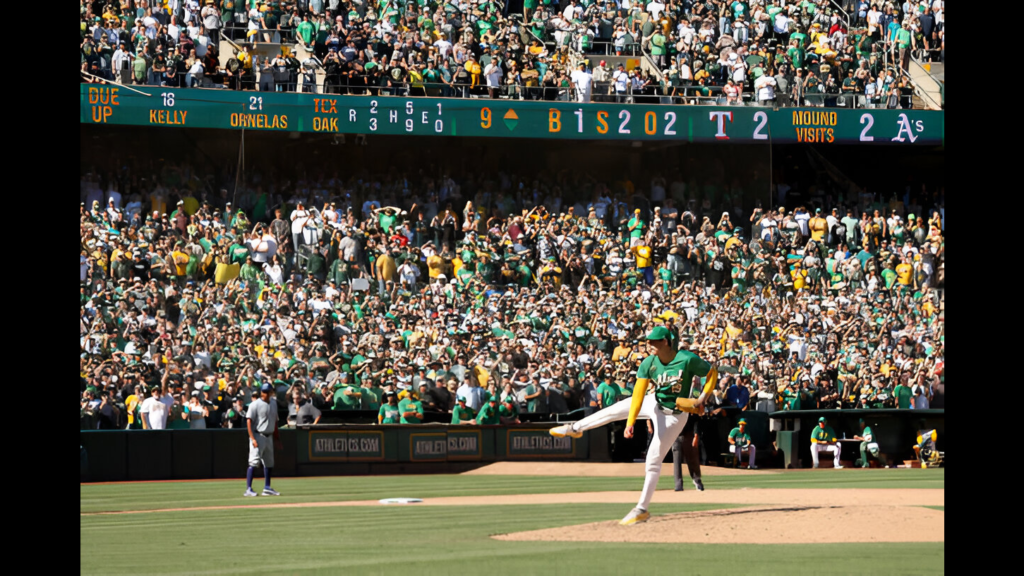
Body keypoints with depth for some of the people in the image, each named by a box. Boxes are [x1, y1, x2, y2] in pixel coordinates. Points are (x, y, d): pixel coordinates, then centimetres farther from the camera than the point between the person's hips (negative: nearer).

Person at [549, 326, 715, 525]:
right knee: (614, 410, 13)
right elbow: (638, 394, -21)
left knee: (653, 462, -6)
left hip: (674, 416, -5)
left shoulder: (688, 359, -28)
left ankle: (642, 510, 2)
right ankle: (575, 428, 40)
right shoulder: (648, 364, -16)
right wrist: (630, 422, -33)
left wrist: (702, 398, -23)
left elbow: (712, 372, -12)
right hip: (654, 403, 5)